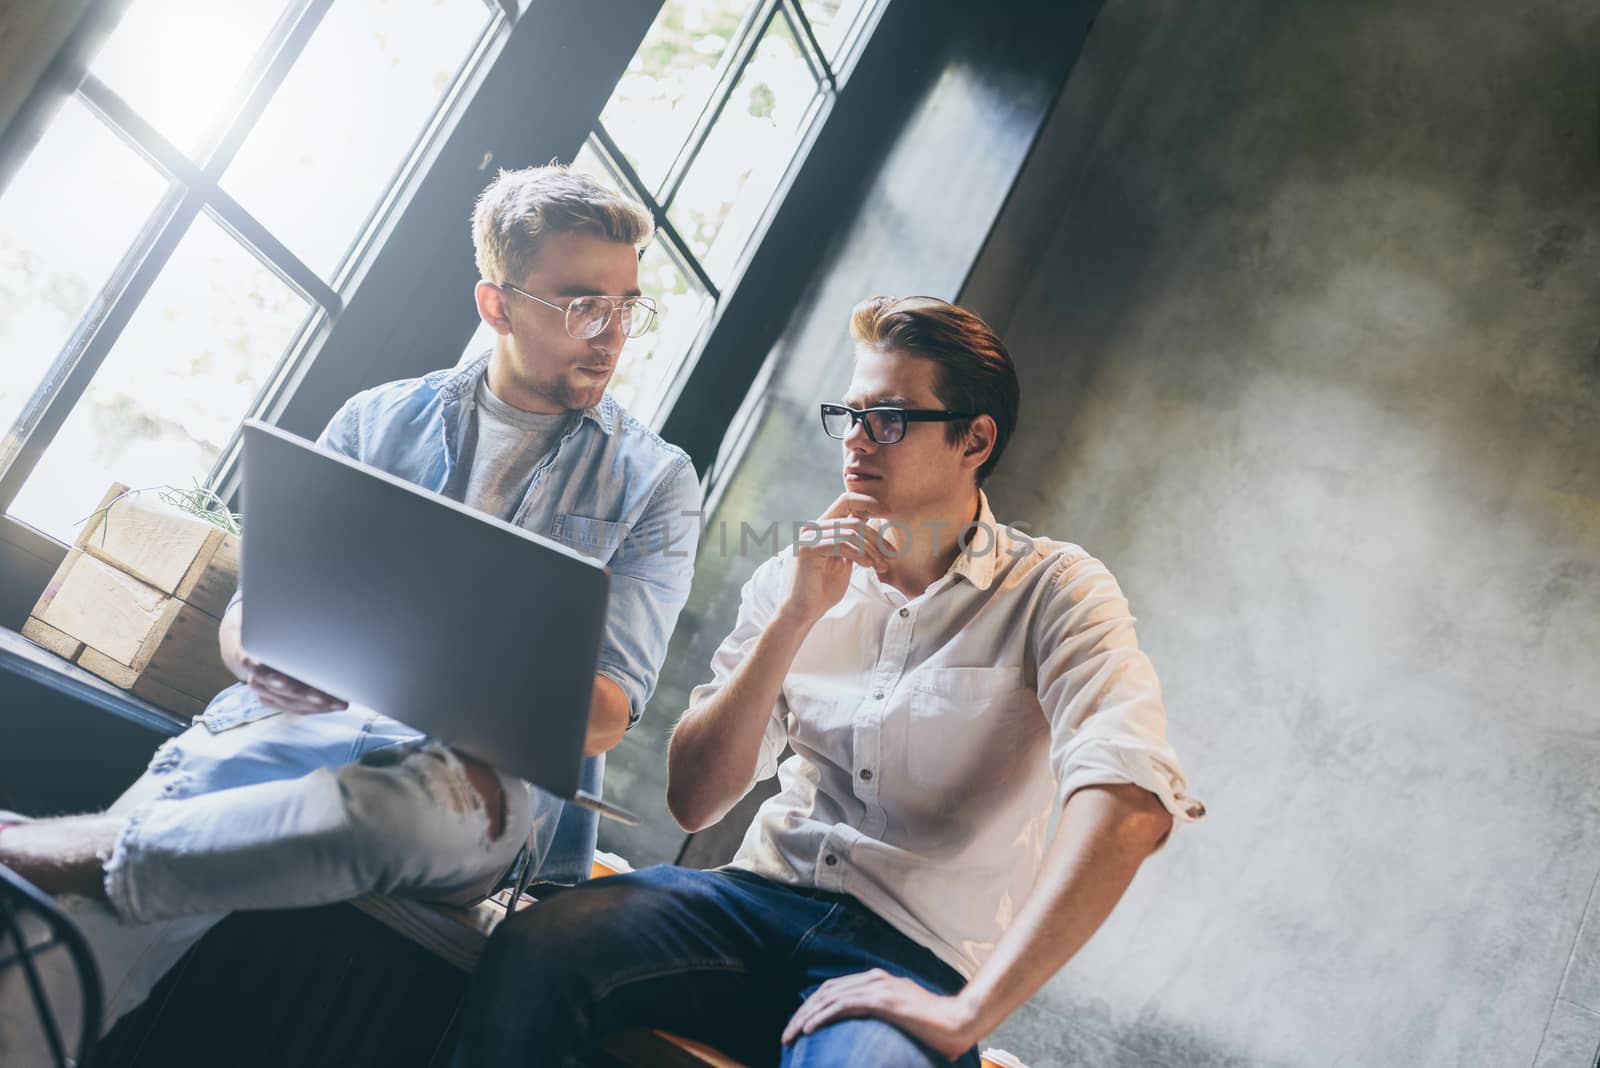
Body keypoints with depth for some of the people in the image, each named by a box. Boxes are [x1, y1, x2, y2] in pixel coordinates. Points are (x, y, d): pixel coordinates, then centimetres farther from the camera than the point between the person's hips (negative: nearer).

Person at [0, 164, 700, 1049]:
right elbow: (244, 615, 14)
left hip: (491, 769, -2)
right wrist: (264, 655, -13)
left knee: (410, 802, -40)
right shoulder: (378, 421, 16)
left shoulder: (653, 483, 9)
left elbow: (605, 713, -1)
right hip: (302, 721, 2)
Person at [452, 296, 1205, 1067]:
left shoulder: (1055, 591, -4)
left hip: (914, 960, -3)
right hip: (761, 898, 3)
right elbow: (692, 801, 0)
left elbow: (1131, 800, -21)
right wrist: (797, 616, -12)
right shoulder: (795, 579, 6)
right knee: (533, 951, -23)